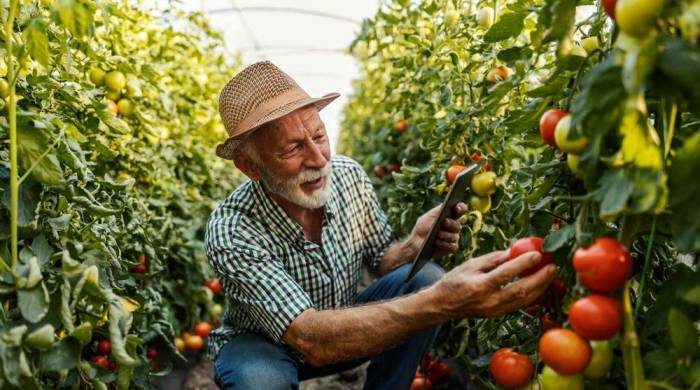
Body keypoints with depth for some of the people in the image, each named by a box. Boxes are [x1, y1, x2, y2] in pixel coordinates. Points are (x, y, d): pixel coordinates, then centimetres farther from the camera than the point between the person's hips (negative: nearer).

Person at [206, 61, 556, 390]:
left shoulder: (349, 175, -17)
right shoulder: (231, 231, -32)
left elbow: (379, 259, -1)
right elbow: (312, 340, -41)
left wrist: (415, 245, -26)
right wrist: (442, 303, -52)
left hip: (339, 322, 4)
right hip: (263, 344, -4)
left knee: (426, 280, -21)